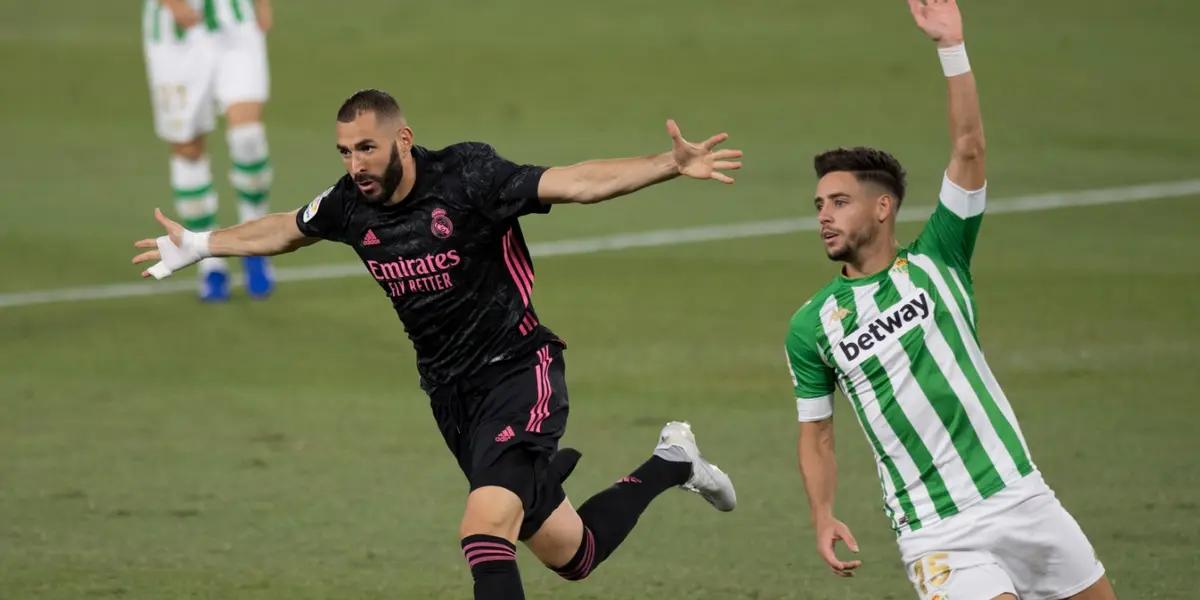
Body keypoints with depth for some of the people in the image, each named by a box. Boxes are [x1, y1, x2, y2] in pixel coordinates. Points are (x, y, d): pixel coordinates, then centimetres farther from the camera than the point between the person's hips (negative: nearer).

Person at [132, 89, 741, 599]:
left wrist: (672, 163, -40)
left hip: (519, 374, -6)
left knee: (485, 529, -27)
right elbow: (284, 230, 20)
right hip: (452, 394, 6)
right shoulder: (351, 204, -2)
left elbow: (576, 182, -27)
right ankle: (668, 466, 42)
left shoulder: (467, 177, -19)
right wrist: (198, 245, 32)